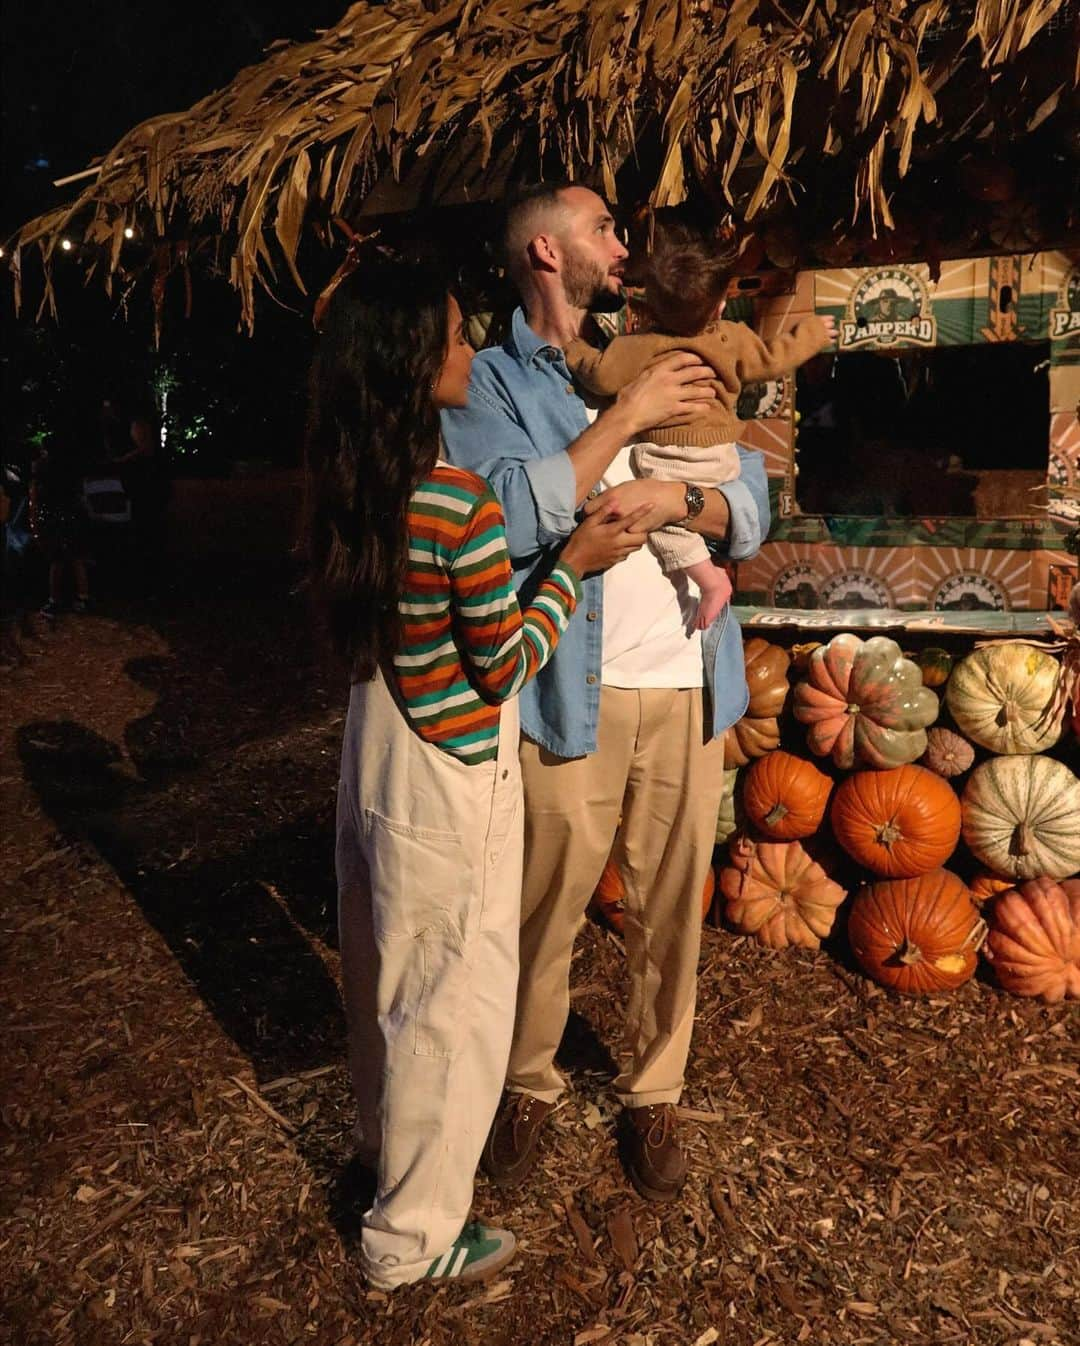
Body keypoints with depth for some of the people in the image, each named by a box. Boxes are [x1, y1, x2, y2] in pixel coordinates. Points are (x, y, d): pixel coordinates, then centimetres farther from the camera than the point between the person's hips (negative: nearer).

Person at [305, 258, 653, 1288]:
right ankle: (412, 1235, 26)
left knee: (387, 971, 26)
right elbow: (505, 669, -17)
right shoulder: (457, 501, -24)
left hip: (376, 754, 9)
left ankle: (384, 1136, 50)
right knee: (454, 1000, 8)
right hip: (451, 780, -8)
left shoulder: (350, 489, 0)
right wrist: (575, 566, -8)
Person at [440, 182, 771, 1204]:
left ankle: (653, 1092, 31)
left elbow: (752, 511, 7)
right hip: (570, 690, -4)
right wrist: (625, 419, -14)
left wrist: (676, 498, -13)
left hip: (686, 686, 4)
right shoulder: (490, 381, 1)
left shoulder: (660, 363, 13)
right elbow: (507, 519, -17)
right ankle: (527, 1084, 30)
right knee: (547, 905, 7)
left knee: (671, 906, 12)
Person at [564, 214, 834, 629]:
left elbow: (603, 374, -15)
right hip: (721, 455, 7)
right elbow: (772, 358, 10)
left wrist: (574, 349, 3)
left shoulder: (641, 348, -15)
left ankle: (709, 578, -21)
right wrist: (812, 332, 27)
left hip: (668, 459, -7)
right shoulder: (733, 339, -1)